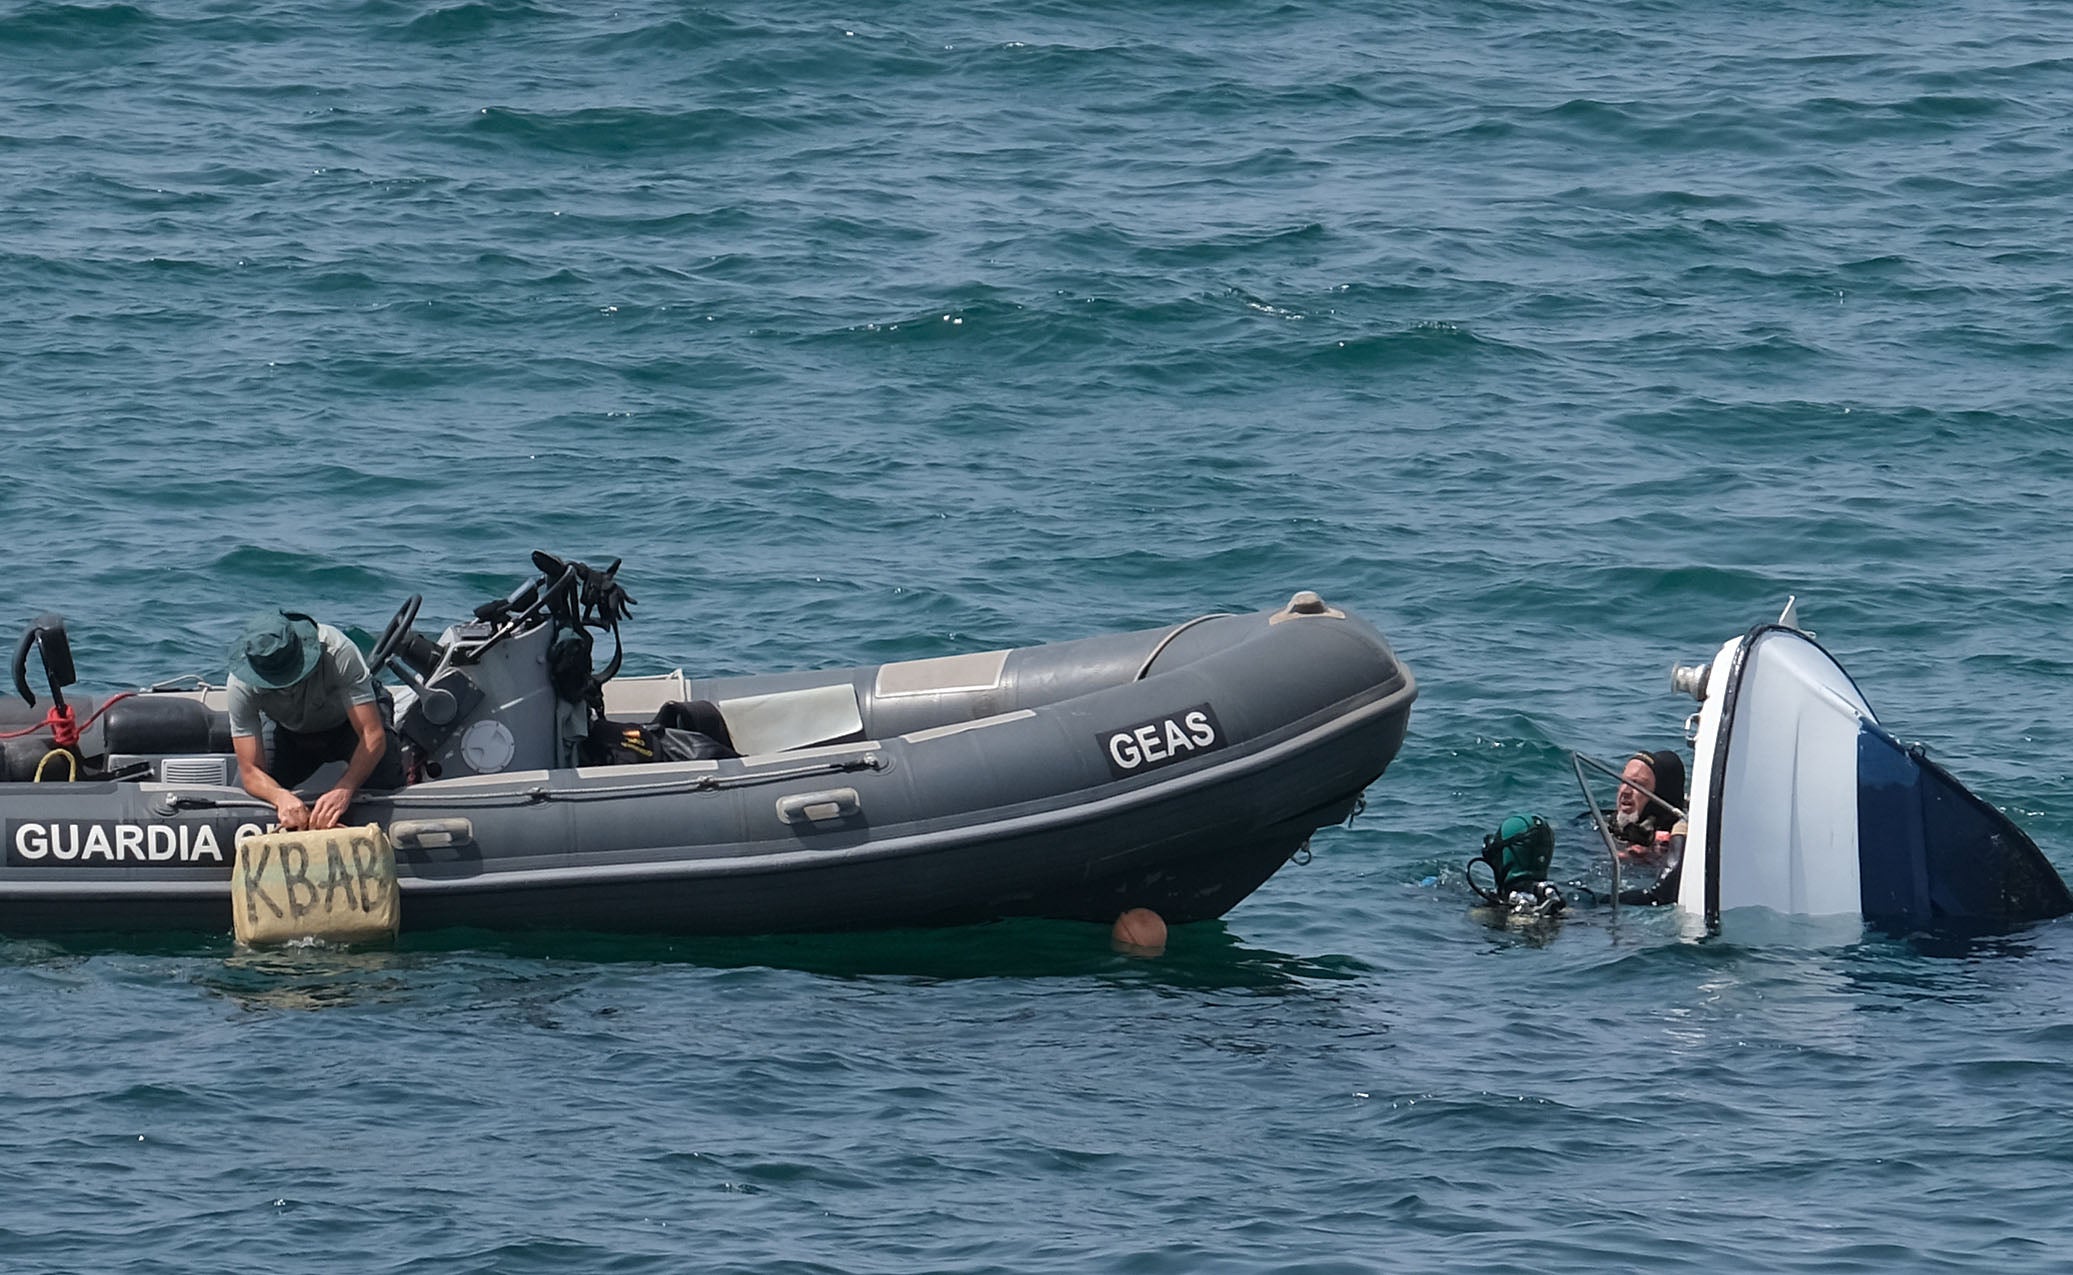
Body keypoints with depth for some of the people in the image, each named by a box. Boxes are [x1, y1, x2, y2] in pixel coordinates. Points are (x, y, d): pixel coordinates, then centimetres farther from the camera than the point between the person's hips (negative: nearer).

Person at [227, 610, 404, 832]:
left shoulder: (338, 653, -38)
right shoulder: (241, 686, -32)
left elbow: (373, 736, -40)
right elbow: (251, 772, -30)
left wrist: (344, 791, -57)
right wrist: (280, 797, -54)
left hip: (349, 725, -2)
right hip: (292, 735, 2)